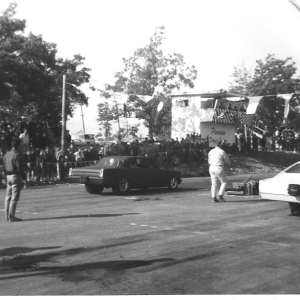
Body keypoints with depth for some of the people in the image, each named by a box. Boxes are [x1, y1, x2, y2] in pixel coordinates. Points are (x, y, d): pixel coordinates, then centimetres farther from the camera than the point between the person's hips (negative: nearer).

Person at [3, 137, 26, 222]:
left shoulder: (6, 155, 12)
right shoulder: (17, 154, -13)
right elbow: (19, 168, -17)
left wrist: (6, 177, 21)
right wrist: (23, 178, -12)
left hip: (8, 177, 8)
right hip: (16, 177, -8)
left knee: (8, 197, 12)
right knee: (14, 198, -5)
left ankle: (7, 216, 17)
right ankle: (11, 217, -5)